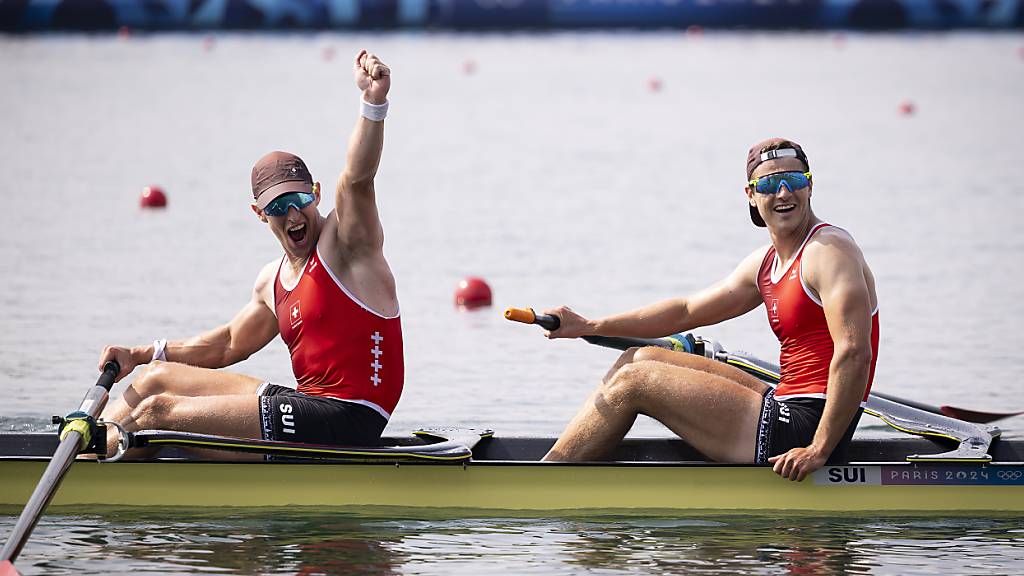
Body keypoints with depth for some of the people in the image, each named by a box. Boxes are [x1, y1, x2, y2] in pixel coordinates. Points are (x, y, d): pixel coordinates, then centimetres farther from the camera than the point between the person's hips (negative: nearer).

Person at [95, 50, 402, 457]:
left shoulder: (345, 240, -8)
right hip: (311, 404, 9)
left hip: (346, 421, -9)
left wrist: (373, 102, -45)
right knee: (154, 377, 17)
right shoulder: (272, 281, 17)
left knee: (159, 408, -12)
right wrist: (140, 355, 21)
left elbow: (357, 177, -27)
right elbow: (228, 343, 29)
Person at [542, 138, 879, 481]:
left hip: (803, 428, -9)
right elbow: (686, 311, 24)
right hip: (784, 405, 9)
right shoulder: (766, 263, 16)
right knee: (640, 359, 15)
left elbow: (854, 353, -24)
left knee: (632, 381, -5)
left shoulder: (830, 249, -13)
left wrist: (818, 451, -27)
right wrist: (589, 327, 19)